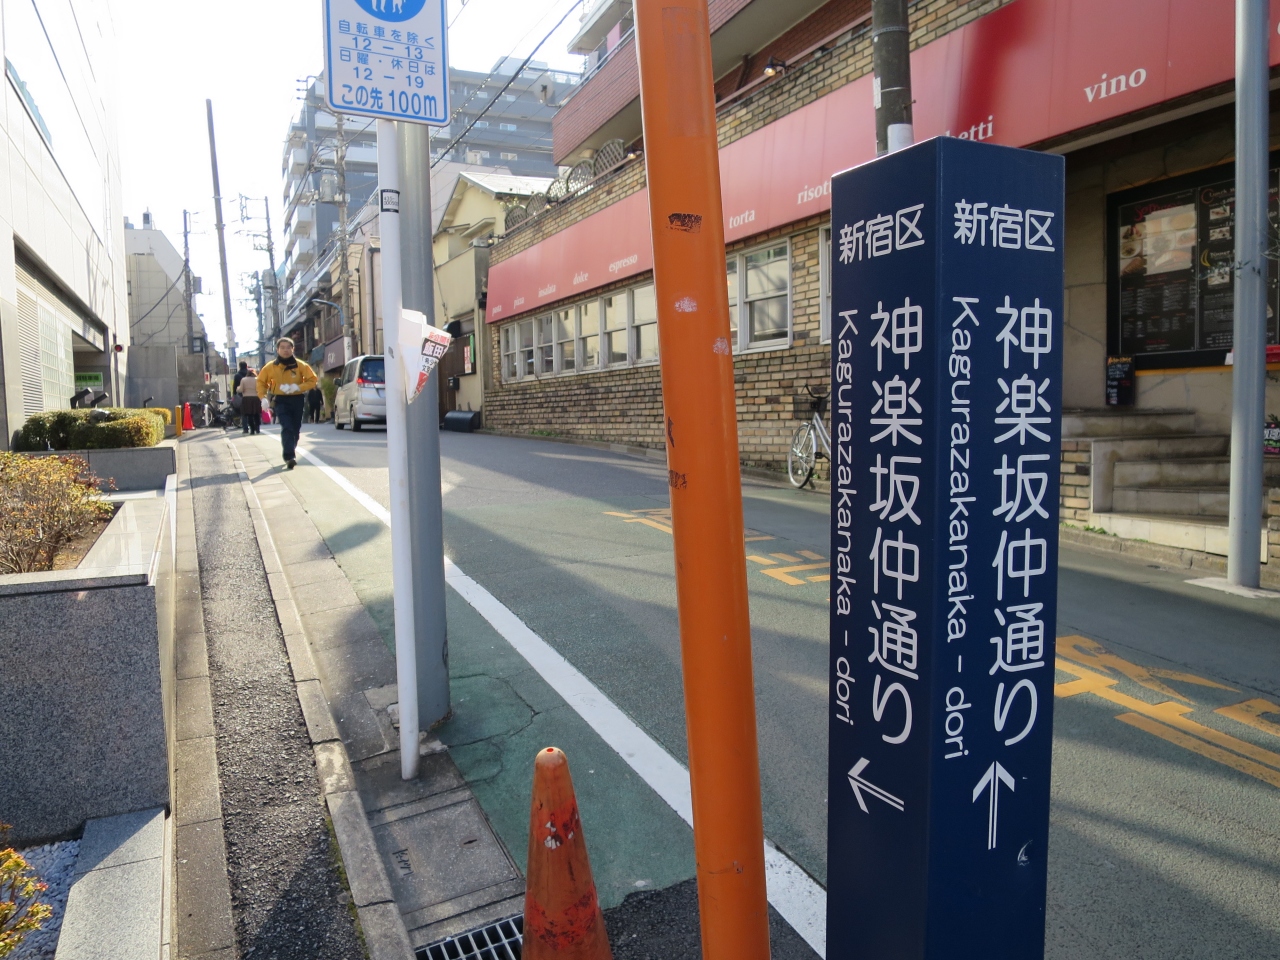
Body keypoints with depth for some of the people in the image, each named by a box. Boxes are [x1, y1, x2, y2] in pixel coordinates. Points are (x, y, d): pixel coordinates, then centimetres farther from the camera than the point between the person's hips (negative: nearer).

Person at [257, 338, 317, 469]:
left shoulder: (301, 365, -2)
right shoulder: (271, 367, 1)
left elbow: (313, 380, -1)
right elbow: (261, 382, 12)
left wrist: (298, 387, -16)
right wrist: (263, 398, -1)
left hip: (297, 400, 2)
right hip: (281, 401, -1)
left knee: (295, 430, 11)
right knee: (287, 428, -17)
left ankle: (291, 454, 31)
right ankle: (290, 458, -24)